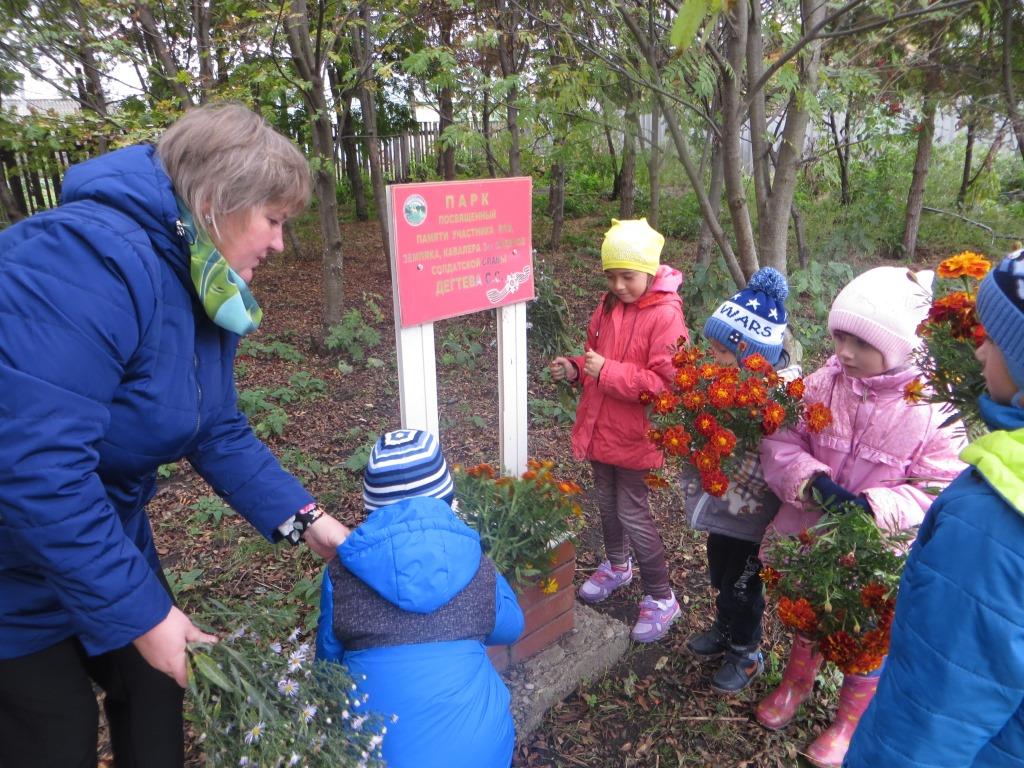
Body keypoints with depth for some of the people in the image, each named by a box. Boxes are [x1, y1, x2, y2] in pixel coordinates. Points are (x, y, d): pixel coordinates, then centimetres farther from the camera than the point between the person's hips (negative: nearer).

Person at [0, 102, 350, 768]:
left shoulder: (203, 290, -2)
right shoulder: (91, 258, -32)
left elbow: (217, 433, 3)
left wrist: (303, 519, -5)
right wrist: (139, 613, -28)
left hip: (105, 536, 8)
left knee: (155, 696, 20)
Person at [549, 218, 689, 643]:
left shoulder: (665, 315, -20)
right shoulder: (609, 304, 4)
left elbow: (665, 382, -25)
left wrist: (607, 371, -28)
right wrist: (576, 369, -5)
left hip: (634, 435, -7)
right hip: (600, 427, 8)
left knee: (632, 512, 0)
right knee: (606, 502, 22)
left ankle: (661, 598, 19)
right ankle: (617, 565, 46)